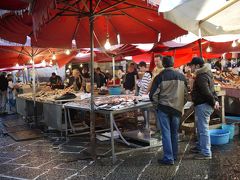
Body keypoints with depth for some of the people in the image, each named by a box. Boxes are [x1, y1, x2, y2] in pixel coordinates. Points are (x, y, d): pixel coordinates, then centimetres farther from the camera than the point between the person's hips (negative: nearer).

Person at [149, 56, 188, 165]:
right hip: (177, 109, 4)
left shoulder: (160, 77, -8)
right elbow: (186, 94, 10)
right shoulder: (181, 76, 4)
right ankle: (174, 155, 25)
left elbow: (153, 94, -8)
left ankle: (168, 158, 2)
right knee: (174, 132, 15)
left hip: (163, 108, -4)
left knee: (166, 133, 1)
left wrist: (156, 106, 7)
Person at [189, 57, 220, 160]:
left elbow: (207, 92, -25)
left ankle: (206, 153, 3)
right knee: (200, 128, 22)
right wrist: (215, 100, 10)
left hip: (203, 106, -11)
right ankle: (200, 147, 36)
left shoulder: (201, 77, -20)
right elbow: (211, 90, 18)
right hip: (202, 105, 11)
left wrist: (213, 102, -14)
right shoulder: (206, 74, 15)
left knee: (203, 129, -4)